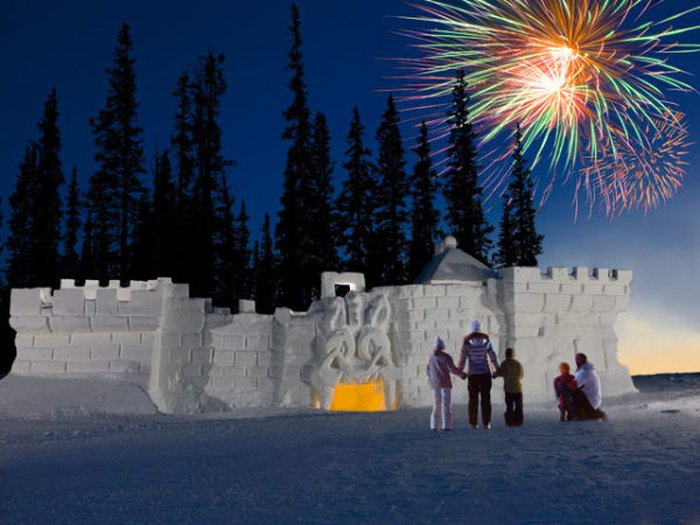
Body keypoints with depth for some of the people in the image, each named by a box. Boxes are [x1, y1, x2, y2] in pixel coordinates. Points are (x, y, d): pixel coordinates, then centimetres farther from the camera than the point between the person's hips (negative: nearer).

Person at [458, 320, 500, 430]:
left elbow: (462, 359, -5)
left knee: (473, 399, 7)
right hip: (485, 373, 1)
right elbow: (493, 357, 3)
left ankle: (474, 423, 6)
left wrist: (460, 371, 7)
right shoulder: (486, 341, -1)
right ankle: (486, 423, 1)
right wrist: (497, 369, 14)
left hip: (472, 374, -1)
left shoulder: (467, 342, -6)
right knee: (486, 398, 5)